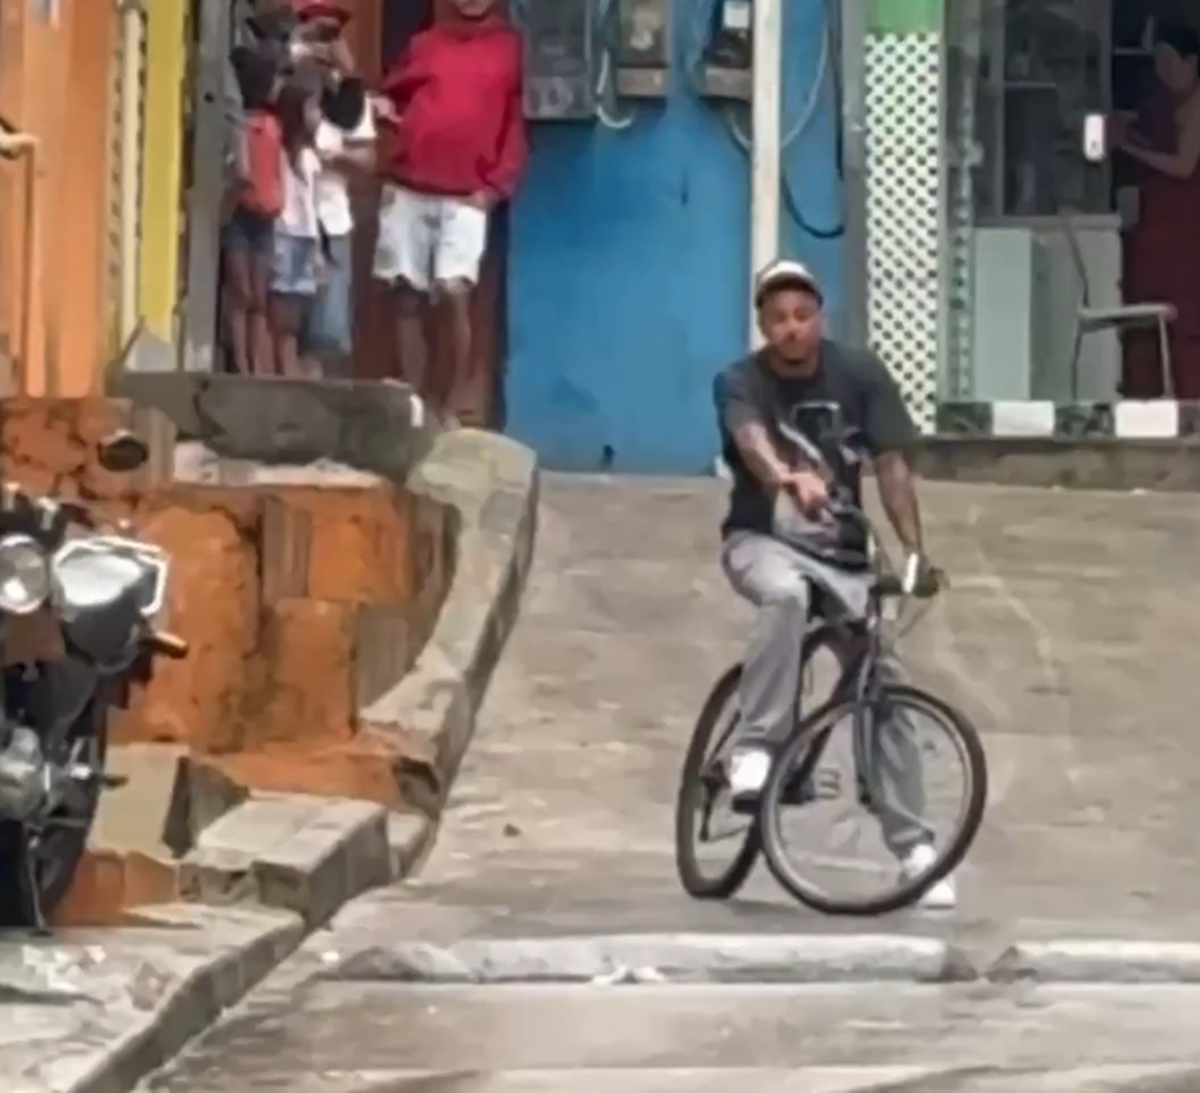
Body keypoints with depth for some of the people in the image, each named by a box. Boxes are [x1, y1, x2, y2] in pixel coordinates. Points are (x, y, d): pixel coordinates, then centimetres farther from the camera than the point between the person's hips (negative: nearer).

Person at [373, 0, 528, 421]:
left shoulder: (511, 48, 5)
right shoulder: (425, 43, 14)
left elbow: (519, 125, 2)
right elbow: (390, 92, 26)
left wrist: (495, 186, -7)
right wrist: (385, 111, 2)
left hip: (466, 197, -3)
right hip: (406, 190, 3)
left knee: (454, 291, -17)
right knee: (408, 298, 3)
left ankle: (455, 403, -7)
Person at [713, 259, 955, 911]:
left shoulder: (859, 375, -6)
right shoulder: (740, 383, -12)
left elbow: (891, 464, -11)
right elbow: (752, 441, -35)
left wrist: (914, 550, -25)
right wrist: (788, 478, -58)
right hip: (760, 540, -2)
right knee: (788, 594, -38)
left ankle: (913, 847, -5)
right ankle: (756, 746, -29)